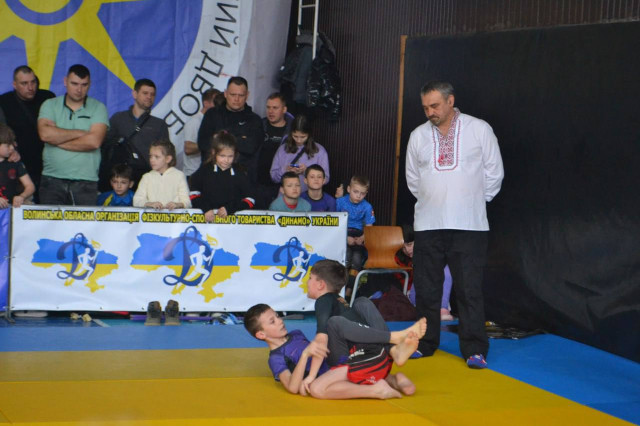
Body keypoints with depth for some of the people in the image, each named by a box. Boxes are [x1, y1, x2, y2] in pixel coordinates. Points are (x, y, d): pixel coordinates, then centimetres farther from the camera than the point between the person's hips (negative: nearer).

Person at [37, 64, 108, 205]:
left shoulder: (98, 108, 6)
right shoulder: (50, 105, 10)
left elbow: (94, 141, -9)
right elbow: (45, 134, -9)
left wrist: (58, 140, -4)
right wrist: (81, 133, -6)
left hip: (85, 182, -1)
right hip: (52, 179, 1)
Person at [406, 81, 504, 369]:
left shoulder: (479, 130, -1)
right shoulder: (419, 135, 8)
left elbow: (494, 173, 6)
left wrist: (475, 201, 9)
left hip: (469, 225, -3)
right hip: (428, 225, 3)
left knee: (470, 288, -5)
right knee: (426, 287, 7)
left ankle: (475, 350, 0)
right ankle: (424, 343, 20)